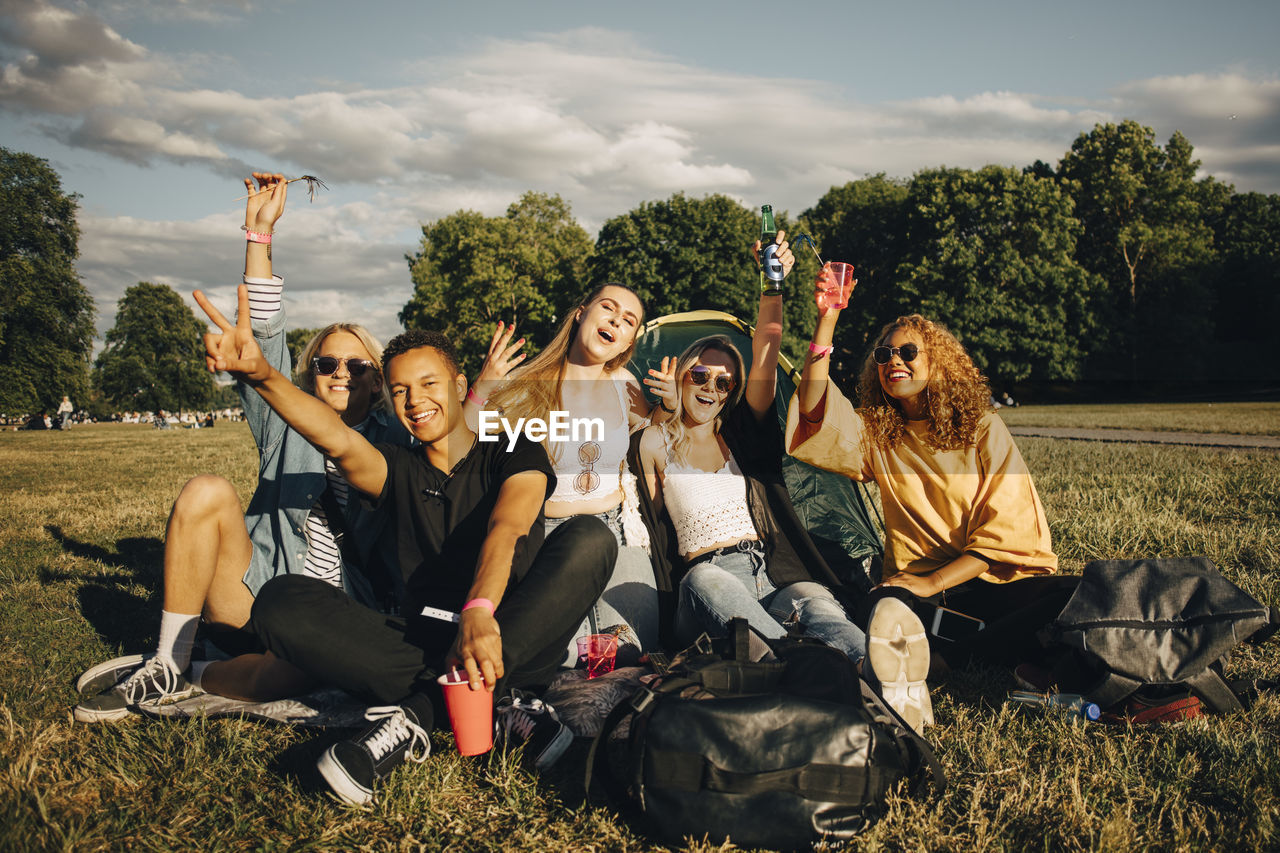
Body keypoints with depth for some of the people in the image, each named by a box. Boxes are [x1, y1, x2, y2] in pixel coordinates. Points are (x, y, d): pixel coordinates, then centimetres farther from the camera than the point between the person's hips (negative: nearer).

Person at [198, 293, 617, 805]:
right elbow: (337, 440, -9)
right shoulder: (398, 473, 15)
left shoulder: (513, 454, 8)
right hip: (422, 640, 2)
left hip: (513, 642, -2)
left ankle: (418, 708, -32)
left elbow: (506, 528, -14)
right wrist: (260, 374, -30)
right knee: (280, 601, -19)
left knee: (589, 537, -29)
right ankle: (496, 698, -28)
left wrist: (479, 611, -36)